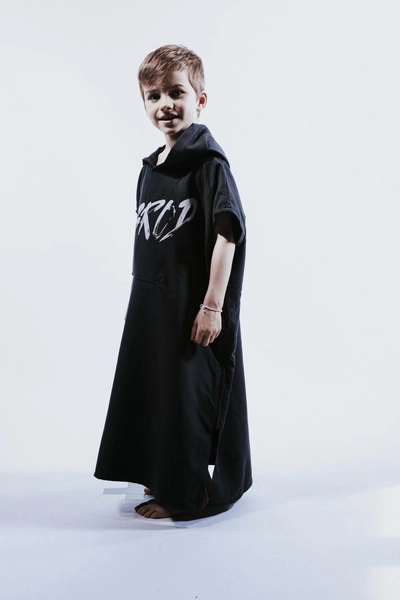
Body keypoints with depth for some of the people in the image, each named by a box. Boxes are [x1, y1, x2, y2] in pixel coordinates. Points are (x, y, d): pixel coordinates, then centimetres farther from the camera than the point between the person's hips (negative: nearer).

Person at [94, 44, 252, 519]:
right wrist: (143, 296, 16)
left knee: (191, 390, 3)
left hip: (195, 306, -8)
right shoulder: (150, 167, 11)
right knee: (154, 386, 17)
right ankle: (165, 474, 37)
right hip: (152, 302, 9)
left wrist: (212, 305, -22)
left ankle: (189, 492, 21)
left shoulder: (209, 162, -13)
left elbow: (228, 232, -19)